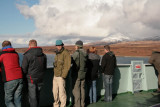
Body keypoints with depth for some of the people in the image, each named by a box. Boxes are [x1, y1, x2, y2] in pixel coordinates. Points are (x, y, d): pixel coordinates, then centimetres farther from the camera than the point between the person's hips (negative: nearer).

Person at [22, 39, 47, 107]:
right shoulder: (43, 55, 6)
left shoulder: (27, 55, -13)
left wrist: (26, 76, 7)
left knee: (32, 97, 1)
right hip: (40, 79, 6)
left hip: (31, 79, -6)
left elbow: (24, 69, -12)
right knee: (37, 96, 19)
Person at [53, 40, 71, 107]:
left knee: (61, 92, -5)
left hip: (61, 76, -8)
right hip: (55, 76, 8)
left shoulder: (65, 53, -13)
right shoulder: (57, 53, 14)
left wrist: (63, 76, -20)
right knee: (55, 91, 16)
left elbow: (67, 65, -18)